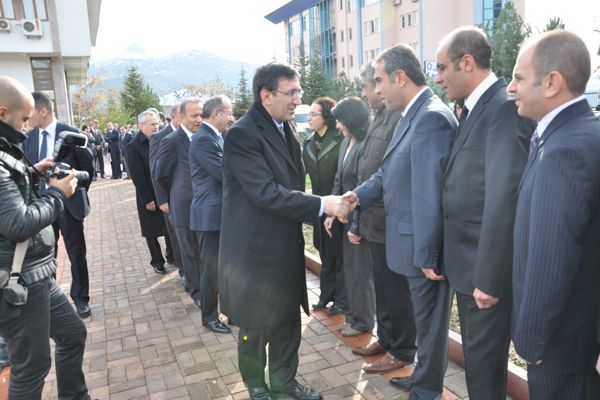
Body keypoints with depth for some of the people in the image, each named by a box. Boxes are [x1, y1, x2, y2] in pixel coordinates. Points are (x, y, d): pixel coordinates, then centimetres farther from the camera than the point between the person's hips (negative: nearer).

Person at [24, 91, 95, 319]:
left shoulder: (70, 133, -9)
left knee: (77, 254, 7)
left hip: (68, 204, -3)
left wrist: (78, 192, 3)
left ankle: (80, 298, 23)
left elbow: (88, 166, -2)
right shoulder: (28, 138, 3)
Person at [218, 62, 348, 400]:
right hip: (256, 249, -7)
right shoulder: (242, 135, -19)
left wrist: (317, 210, 10)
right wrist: (320, 205, -25)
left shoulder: (285, 128, 8)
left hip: (286, 246, 7)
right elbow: (266, 193, -26)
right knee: (256, 324, 12)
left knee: (288, 318, 17)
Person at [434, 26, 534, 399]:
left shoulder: (505, 107, -19)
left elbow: (503, 199, -25)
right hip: (469, 261, 9)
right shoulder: (476, 108, 10)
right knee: (476, 353, 23)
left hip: (487, 268, -9)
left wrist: (488, 277, -21)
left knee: (484, 358, 9)